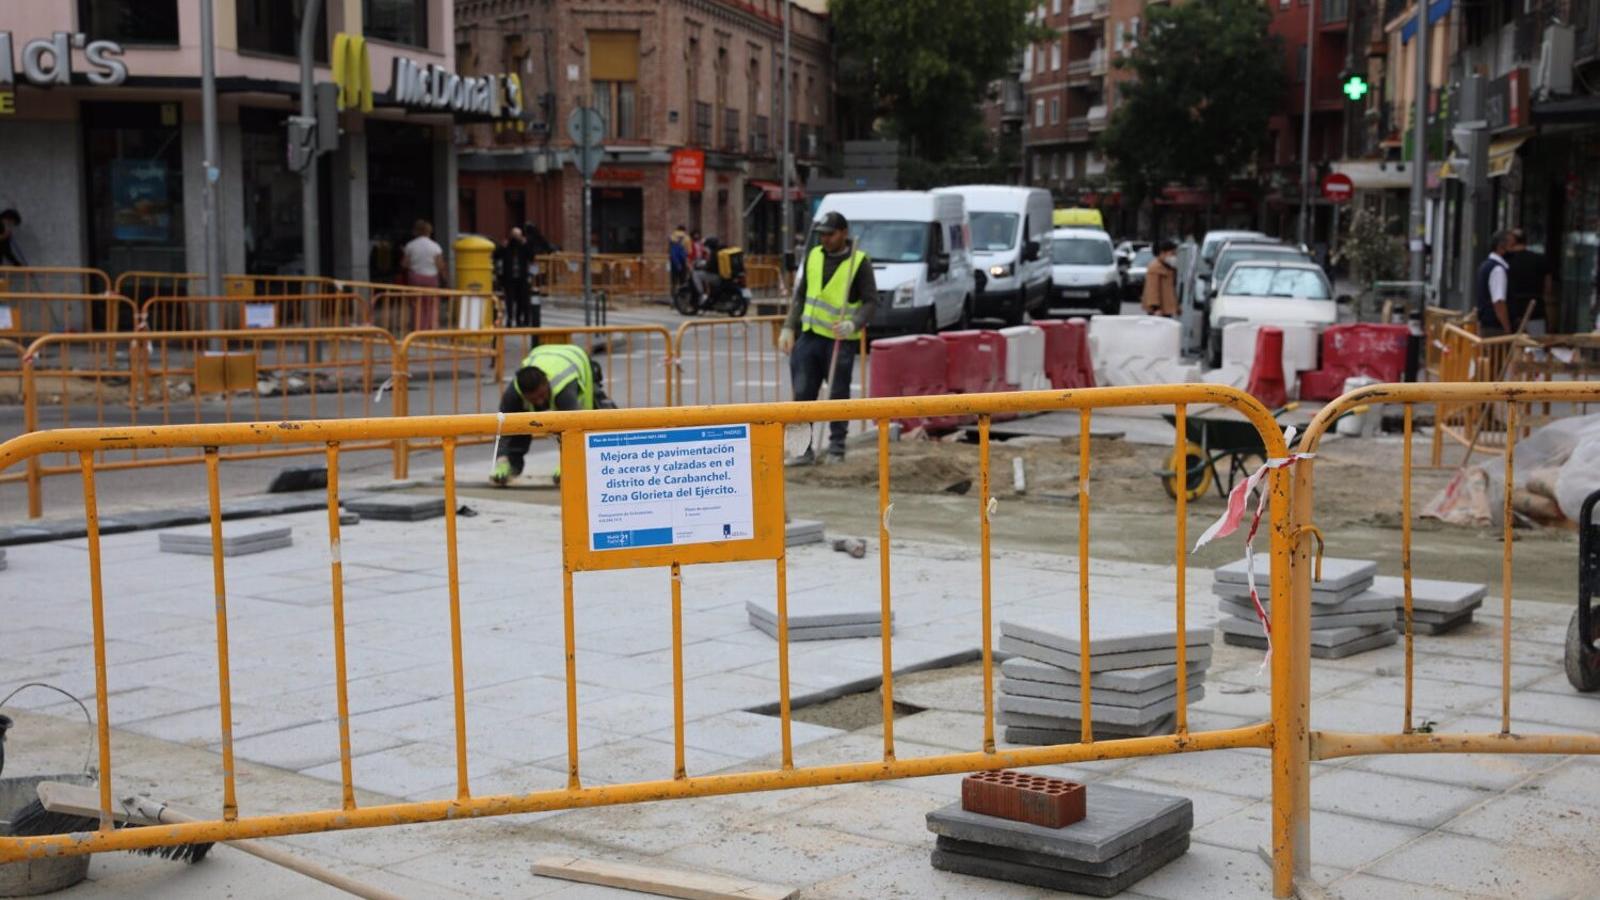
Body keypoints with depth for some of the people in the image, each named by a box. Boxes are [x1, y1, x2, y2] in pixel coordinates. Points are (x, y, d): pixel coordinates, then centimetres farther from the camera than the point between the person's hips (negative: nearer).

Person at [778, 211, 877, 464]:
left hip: (840, 340, -5)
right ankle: (803, 448, 10)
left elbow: (870, 301, -6)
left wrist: (854, 324, -22)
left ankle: (836, 447, 14)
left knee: (838, 395, 4)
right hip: (809, 336, 5)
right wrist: (789, 328, 9)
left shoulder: (859, 261, -5)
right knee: (802, 394, 3)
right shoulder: (813, 256, 10)